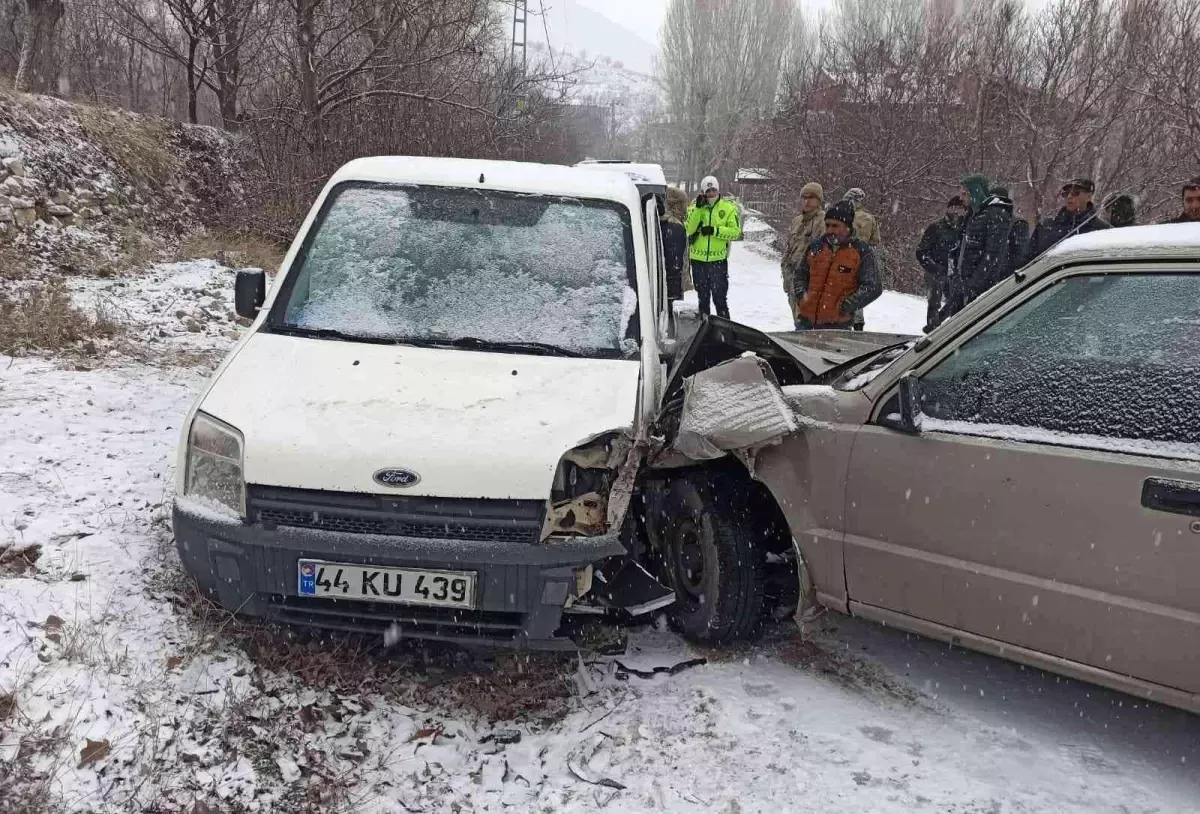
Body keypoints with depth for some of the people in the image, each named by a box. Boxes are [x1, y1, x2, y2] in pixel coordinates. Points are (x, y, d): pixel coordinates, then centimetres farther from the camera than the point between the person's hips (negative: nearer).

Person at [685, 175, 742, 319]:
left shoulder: (728, 208, 0)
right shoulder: (696, 206, 5)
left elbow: (736, 231, -7)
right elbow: (690, 229, -9)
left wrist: (714, 230, -17)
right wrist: (698, 208, -17)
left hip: (718, 259, -2)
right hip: (698, 259, 2)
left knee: (719, 297, -2)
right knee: (703, 297, 14)